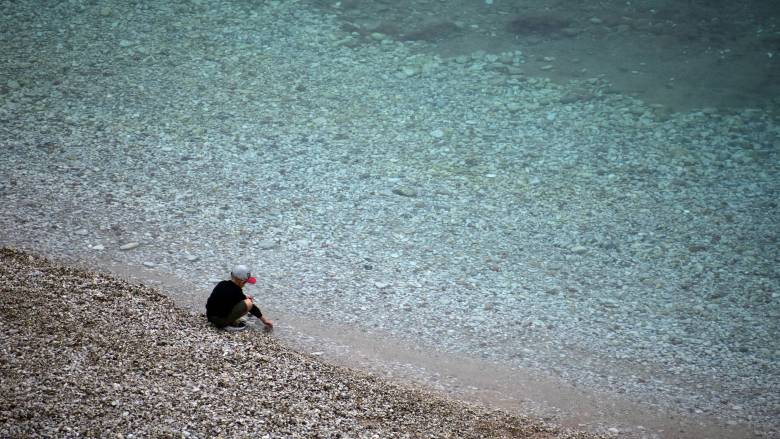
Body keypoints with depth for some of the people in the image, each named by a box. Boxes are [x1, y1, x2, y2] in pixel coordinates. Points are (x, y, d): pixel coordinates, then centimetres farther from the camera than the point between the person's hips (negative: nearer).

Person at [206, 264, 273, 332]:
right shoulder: (235, 292, -18)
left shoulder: (222, 284, 4)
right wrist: (263, 320, 4)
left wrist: (244, 297, 14)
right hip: (220, 319, -9)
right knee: (248, 303, -19)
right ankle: (229, 325, -9)